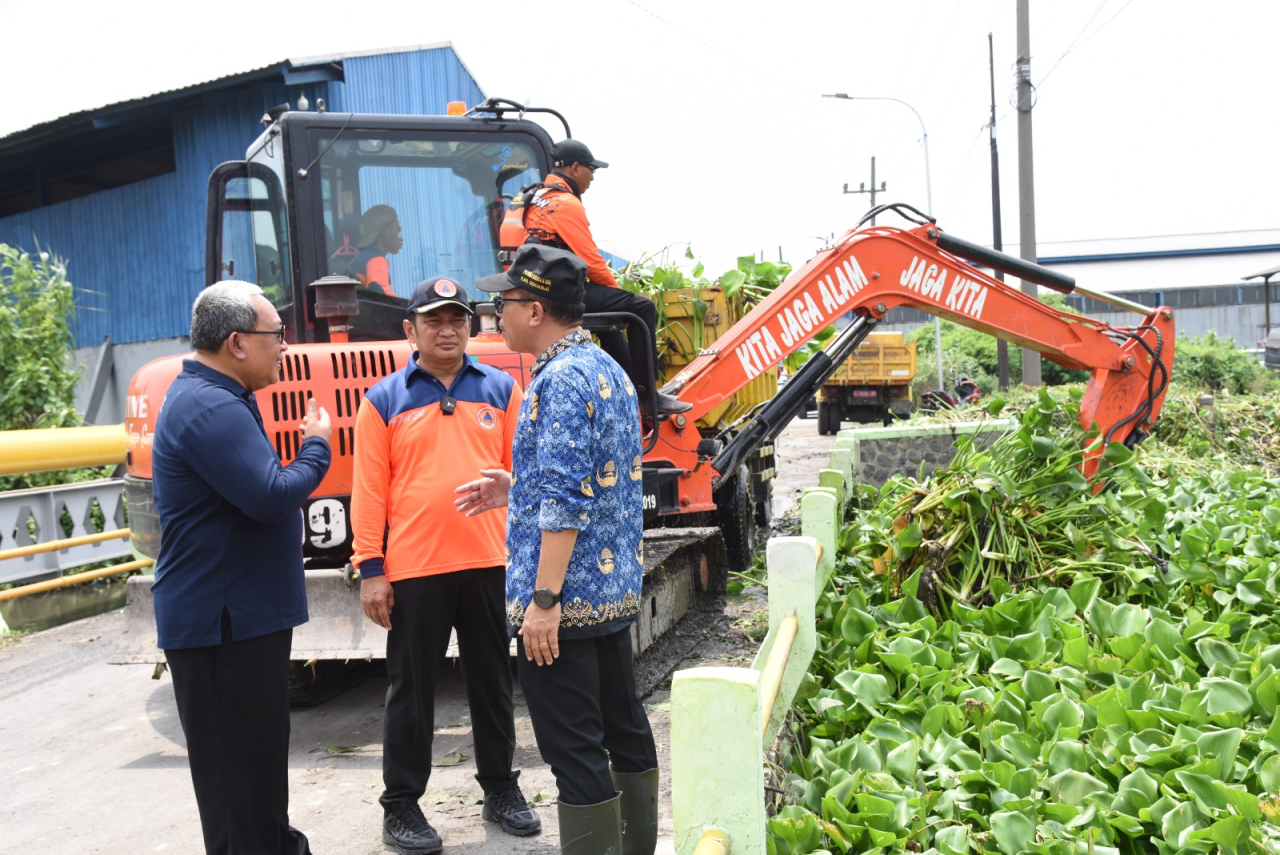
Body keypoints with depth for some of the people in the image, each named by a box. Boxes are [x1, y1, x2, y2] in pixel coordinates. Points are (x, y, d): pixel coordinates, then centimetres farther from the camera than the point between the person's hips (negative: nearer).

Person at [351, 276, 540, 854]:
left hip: (490, 565, 2)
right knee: (411, 691, 9)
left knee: (492, 682, 15)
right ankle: (401, 805, 23)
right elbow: (369, 491, -1)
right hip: (414, 569, -2)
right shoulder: (384, 400, 2)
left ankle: (500, 789, 31)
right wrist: (370, 569, -5)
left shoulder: (501, 389, 7)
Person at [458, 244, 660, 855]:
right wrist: (517, 490, 17)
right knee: (625, 732, 18)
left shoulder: (560, 379, -17)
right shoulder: (608, 369, 13)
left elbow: (566, 503, -23)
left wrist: (544, 600, -21)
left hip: (566, 598, -10)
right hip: (617, 590, 10)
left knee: (576, 754, -1)